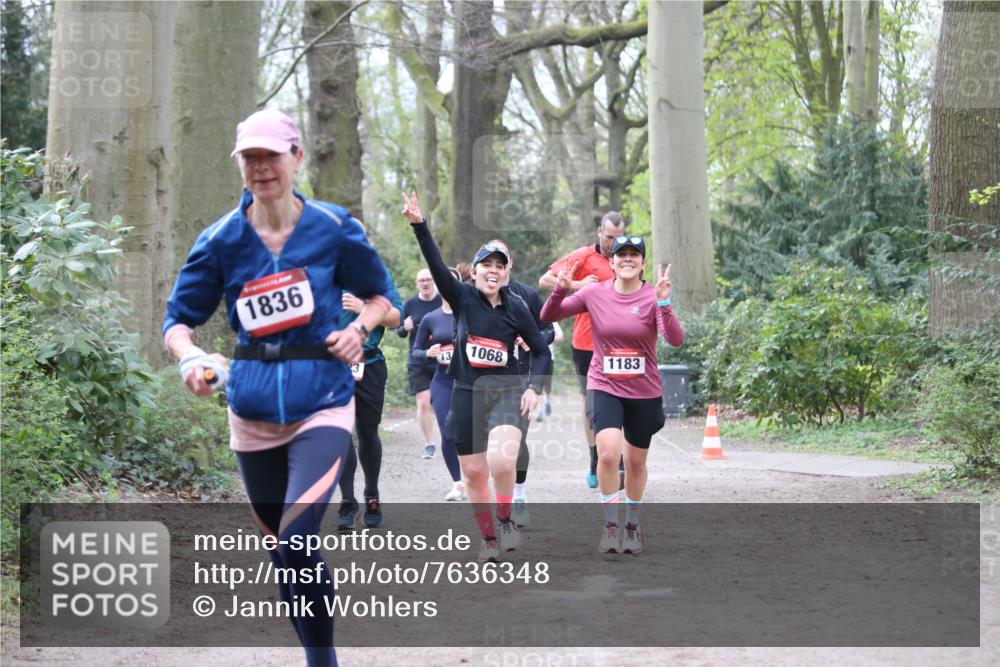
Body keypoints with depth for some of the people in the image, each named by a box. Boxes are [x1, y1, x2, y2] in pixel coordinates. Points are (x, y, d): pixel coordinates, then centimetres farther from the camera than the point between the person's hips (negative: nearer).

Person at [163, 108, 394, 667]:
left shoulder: (333, 227, -4)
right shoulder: (222, 240, -1)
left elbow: (380, 294, 9)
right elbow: (180, 319, 4)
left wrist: (360, 328, -12)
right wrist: (191, 358, -18)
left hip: (322, 404, -3)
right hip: (254, 409, 3)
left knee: (297, 542, -23)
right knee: (286, 555, 12)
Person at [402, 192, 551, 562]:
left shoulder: (516, 308, -1)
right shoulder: (462, 298, -2)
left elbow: (542, 352, 7)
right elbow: (436, 265, -17)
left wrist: (534, 388, -8)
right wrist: (419, 225, -31)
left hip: (506, 393, -2)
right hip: (467, 393, 2)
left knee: (501, 462, -25)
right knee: (473, 472, 6)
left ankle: (506, 521, 0)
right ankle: (488, 539, 22)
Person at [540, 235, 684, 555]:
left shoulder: (652, 298, -9)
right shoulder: (595, 294, -4)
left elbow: (676, 340, -21)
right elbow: (548, 316, 1)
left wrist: (664, 303, -34)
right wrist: (560, 291, -18)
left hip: (644, 393, 1)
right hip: (604, 387, 0)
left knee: (636, 462, 13)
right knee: (608, 452, -22)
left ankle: (633, 525, 34)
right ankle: (610, 525, -9)